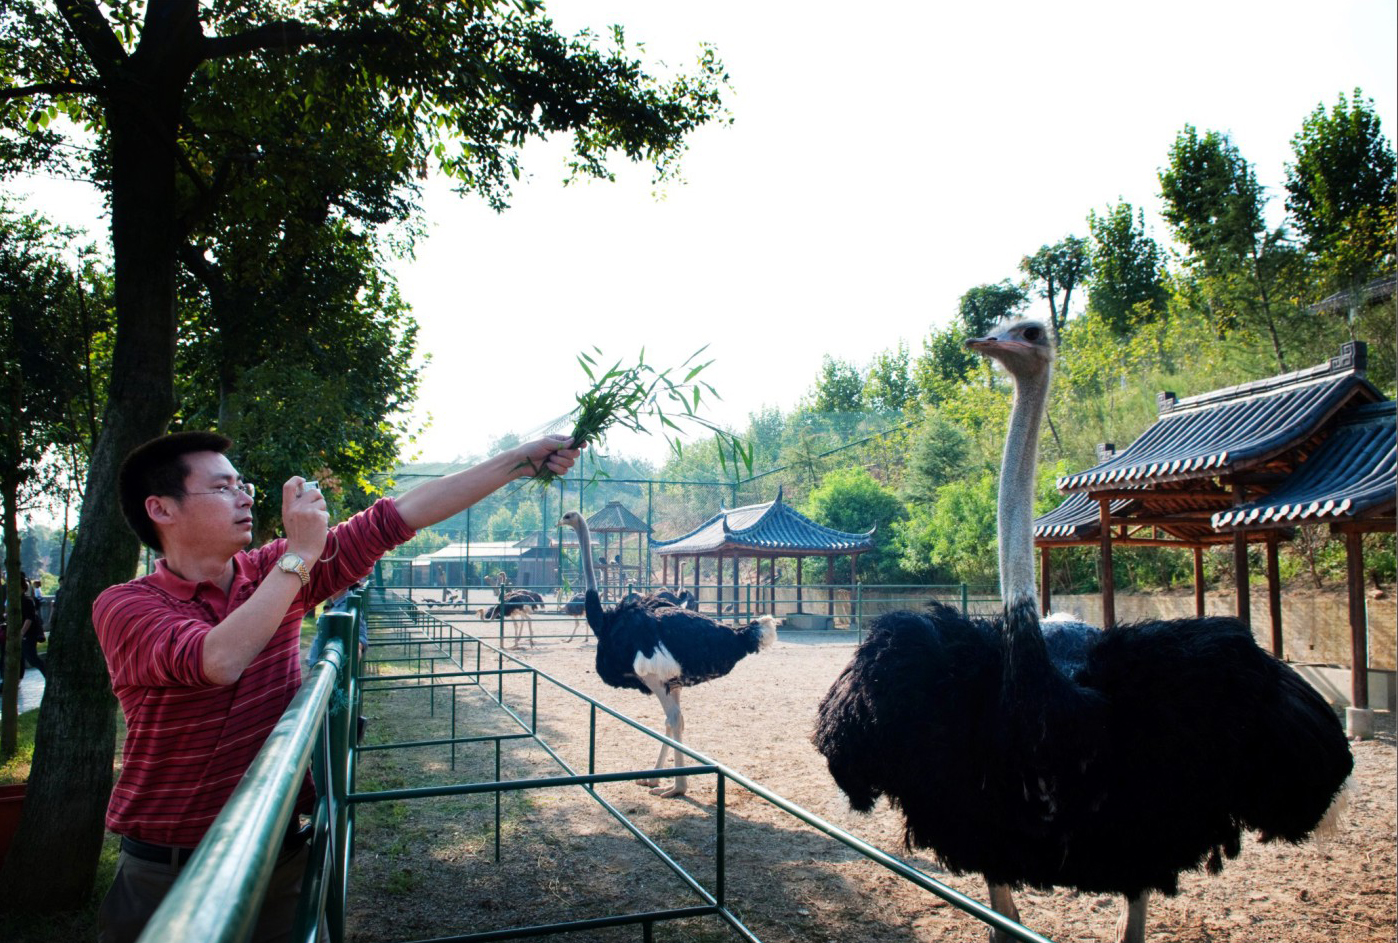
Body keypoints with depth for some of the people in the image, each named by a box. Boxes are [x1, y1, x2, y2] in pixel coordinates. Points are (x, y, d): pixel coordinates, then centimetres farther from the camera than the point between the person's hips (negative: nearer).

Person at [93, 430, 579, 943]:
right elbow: (218, 661, -32)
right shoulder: (123, 605, -13)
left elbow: (395, 517, -7)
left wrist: (523, 458, -10)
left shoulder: (272, 572, -1)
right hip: (166, 876, -3)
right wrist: (301, 552, -26)